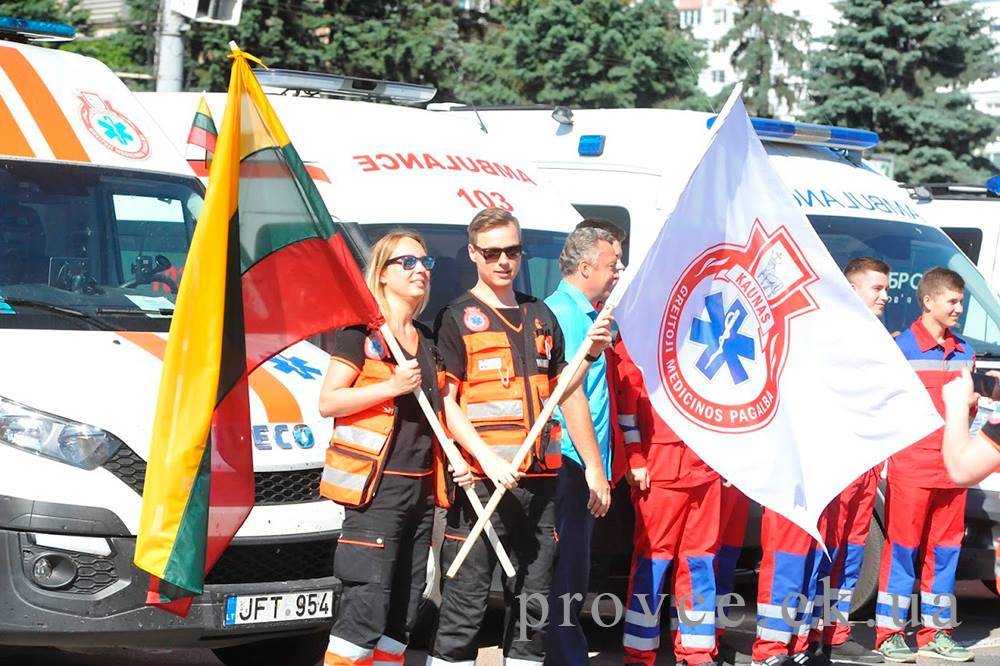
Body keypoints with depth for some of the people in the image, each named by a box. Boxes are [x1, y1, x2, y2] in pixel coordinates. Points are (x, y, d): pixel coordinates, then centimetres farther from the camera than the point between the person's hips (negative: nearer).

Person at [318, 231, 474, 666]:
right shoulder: (361, 331, -3)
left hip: (419, 487, 8)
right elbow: (328, 402, -10)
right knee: (367, 608, -15)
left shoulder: (426, 341, 18)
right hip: (375, 488, -8)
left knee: (402, 614, 8)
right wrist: (393, 386, -18)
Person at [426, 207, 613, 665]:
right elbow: (444, 401, -6)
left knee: (534, 603, 10)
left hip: (539, 479, 6)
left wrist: (590, 353, 5)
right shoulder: (458, 318, 0)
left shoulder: (540, 316, 17)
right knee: (465, 602, -7)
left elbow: (562, 390, 23)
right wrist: (489, 460, -17)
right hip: (480, 480, -5)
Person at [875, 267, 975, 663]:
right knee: (902, 548, -2)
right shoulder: (903, 347, -5)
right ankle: (890, 634, 3)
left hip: (952, 466, 6)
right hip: (912, 465, -6)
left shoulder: (964, 352, 14)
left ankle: (936, 633, 17)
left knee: (945, 550, 9)